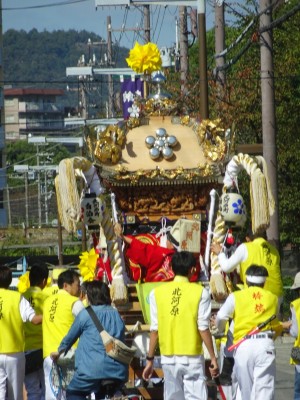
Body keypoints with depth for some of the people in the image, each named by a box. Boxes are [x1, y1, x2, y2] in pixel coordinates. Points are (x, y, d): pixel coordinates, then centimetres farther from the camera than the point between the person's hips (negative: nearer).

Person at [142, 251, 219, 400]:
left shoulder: (157, 293, 1)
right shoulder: (200, 292, -5)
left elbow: (154, 330, 0)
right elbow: (203, 328, -7)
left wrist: (150, 359, 7)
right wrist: (213, 357, 0)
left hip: (168, 358, 2)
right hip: (192, 358, -2)